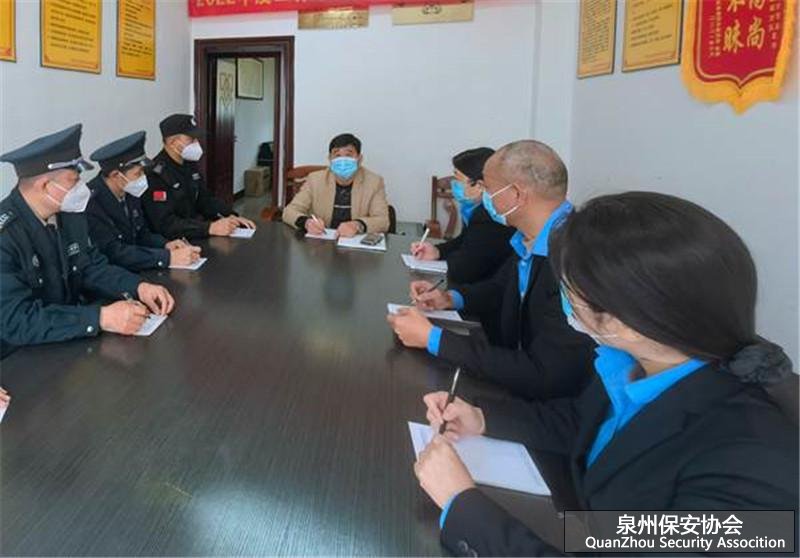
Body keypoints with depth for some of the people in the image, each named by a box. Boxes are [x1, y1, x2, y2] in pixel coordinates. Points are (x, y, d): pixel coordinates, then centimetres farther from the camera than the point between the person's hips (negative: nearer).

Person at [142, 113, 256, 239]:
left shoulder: (190, 164, 8)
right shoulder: (155, 175, -20)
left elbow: (205, 199, 14)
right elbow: (165, 224, -27)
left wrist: (231, 216, -4)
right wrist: (210, 228, -35)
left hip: (194, 234, 8)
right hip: (169, 241, -8)